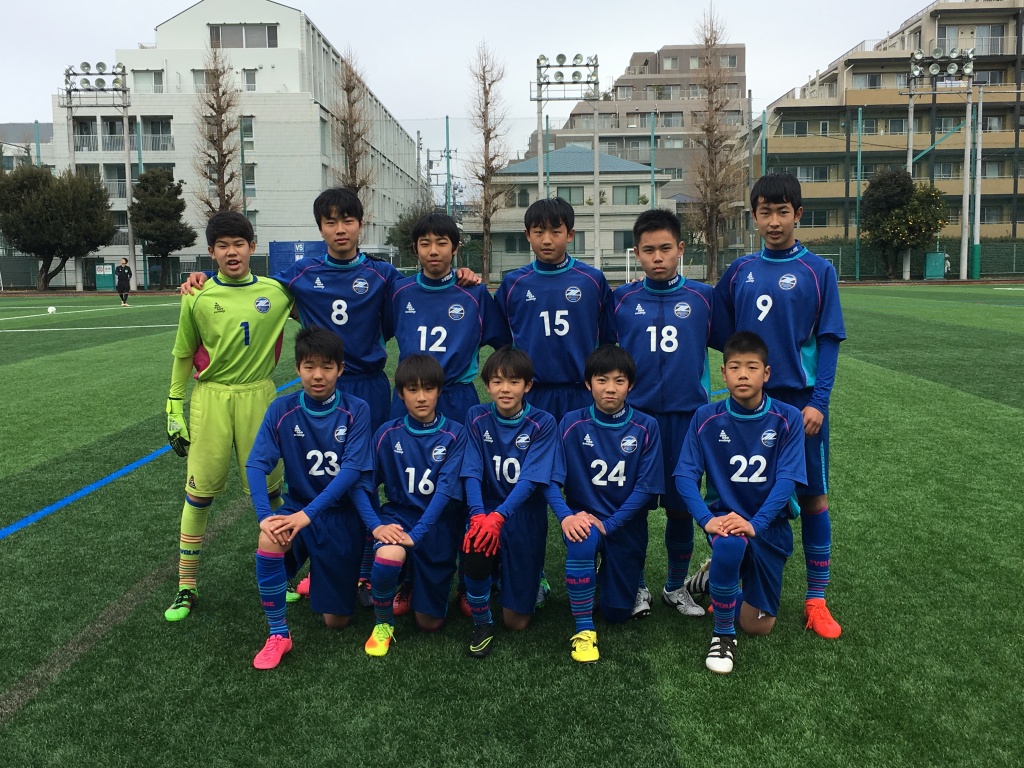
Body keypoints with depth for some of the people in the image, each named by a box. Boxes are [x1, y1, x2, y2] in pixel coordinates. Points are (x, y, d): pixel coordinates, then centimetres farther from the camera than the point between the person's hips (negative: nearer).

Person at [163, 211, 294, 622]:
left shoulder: (276, 292, 0)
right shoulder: (198, 298, 0)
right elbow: (183, 355, 7)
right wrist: (174, 407, 6)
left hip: (258, 396, 1)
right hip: (210, 398, 0)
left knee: (268, 488, 7)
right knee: (199, 492, 2)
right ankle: (186, 587, 16)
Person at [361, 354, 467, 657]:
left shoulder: (455, 435, -8)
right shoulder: (388, 434, -3)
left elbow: (446, 489, -18)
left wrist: (416, 534, -28)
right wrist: (375, 525, -21)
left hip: (439, 523, 0)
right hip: (399, 515, 1)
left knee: (429, 622, 3)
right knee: (388, 555, -36)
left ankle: (417, 579, 38)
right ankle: (383, 622, -5)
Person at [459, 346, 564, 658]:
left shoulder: (542, 423, -10)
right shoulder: (477, 417, -3)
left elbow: (530, 479, -18)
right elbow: (472, 472, -9)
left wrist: (498, 516, -33)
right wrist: (478, 515, -28)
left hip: (525, 515, -1)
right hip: (487, 509, 1)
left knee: (517, 621, 1)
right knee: (476, 548, -35)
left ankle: (532, 583, 38)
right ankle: (482, 624, -6)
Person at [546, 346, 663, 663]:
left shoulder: (645, 427, -8)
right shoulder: (572, 424, -8)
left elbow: (646, 486, -11)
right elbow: (550, 477, -12)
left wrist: (608, 524, -21)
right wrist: (565, 516, -30)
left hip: (626, 525, 1)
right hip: (584, 516, -1)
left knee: (617, 612, 5)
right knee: (581, 542, -37)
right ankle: (584, 630, -18)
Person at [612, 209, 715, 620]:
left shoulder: (703, 297, 1)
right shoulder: (621, 299, 2)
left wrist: (704, 404, 4)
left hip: (686, 417, 0)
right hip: (633, 417, 0)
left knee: (681, 504, 8)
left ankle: (677, 586, 27)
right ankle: (636, 586, 24)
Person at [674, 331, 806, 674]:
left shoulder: (787, 419, -9)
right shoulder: (706, 418, -7)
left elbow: (786, 479, -16)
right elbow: (685, 475, -11)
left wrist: (754, 523, -30)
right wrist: (707, 519, -28)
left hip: (769, 524, 1)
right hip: (724, 515, -1)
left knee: (758, 626, 4)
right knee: (729, 544, -39)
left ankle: (724, 576, 37)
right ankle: (723, 635, -14)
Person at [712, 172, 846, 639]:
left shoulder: (818, 271, -2)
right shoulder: (739, 272, 6)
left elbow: (828, 341, -4)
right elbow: (725, 334, 12)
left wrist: (818, 402, -11)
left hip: (801, 402, -2)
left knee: (812, 496, 4)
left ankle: (816, 599, 16)